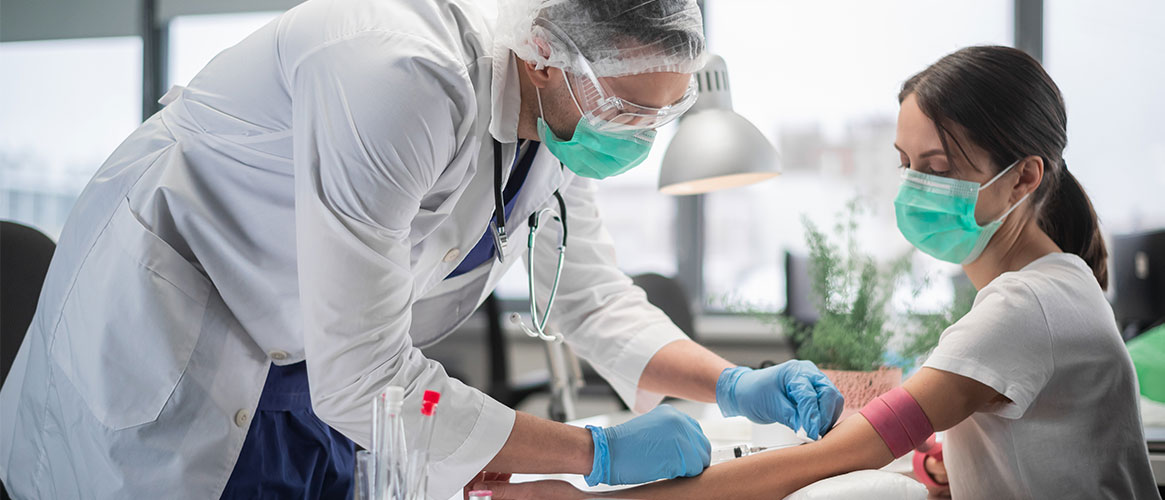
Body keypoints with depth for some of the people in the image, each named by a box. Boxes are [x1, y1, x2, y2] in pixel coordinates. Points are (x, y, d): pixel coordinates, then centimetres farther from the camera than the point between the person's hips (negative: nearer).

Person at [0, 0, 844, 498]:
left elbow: (597, 300, 6)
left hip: (305, 384, 8)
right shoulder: (402, 74, -36)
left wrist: (733, 385, -12)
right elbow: (363, 382, -34)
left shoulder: (566, 115, -7)